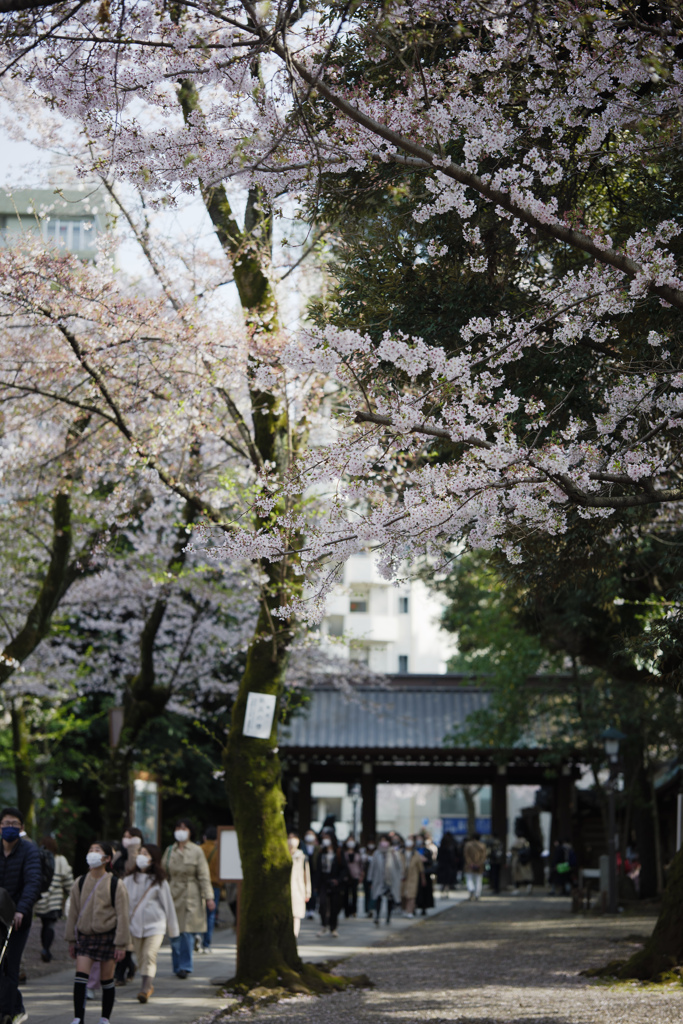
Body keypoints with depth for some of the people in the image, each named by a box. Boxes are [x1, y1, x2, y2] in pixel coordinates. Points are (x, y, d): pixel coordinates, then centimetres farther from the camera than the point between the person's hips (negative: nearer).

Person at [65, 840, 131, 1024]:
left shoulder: (115, 885, -6)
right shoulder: (80, 883, 4)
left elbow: (122, 916, -6)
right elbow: (73, 913, 11)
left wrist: (121, 944, -9)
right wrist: (71, 940, 10)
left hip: (107, 936, -3)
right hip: (85, 935, 3)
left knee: (107, 980, 5)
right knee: (80, 976, -9)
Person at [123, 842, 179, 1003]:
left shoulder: (159, 881, 1)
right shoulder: (130, 879, 7)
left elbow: (168, 904, 6)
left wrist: (173, 929, 10)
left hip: (155, 925, -3)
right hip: (135, 924, 3)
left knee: (150, 956, -17)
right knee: (141, 958, 7)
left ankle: (145, 988, -23)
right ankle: (148, 986, 23)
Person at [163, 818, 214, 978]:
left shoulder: (196, 851, 0)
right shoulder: (170, 850, 9)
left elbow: (204, 876, -1)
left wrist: (208, 897, -6)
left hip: (191, 896, -3)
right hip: (173, 895, 3)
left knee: (188, 932, -8)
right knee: (175, 933, 2)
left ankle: (185, 966, -1)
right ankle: (178, 966, 11)